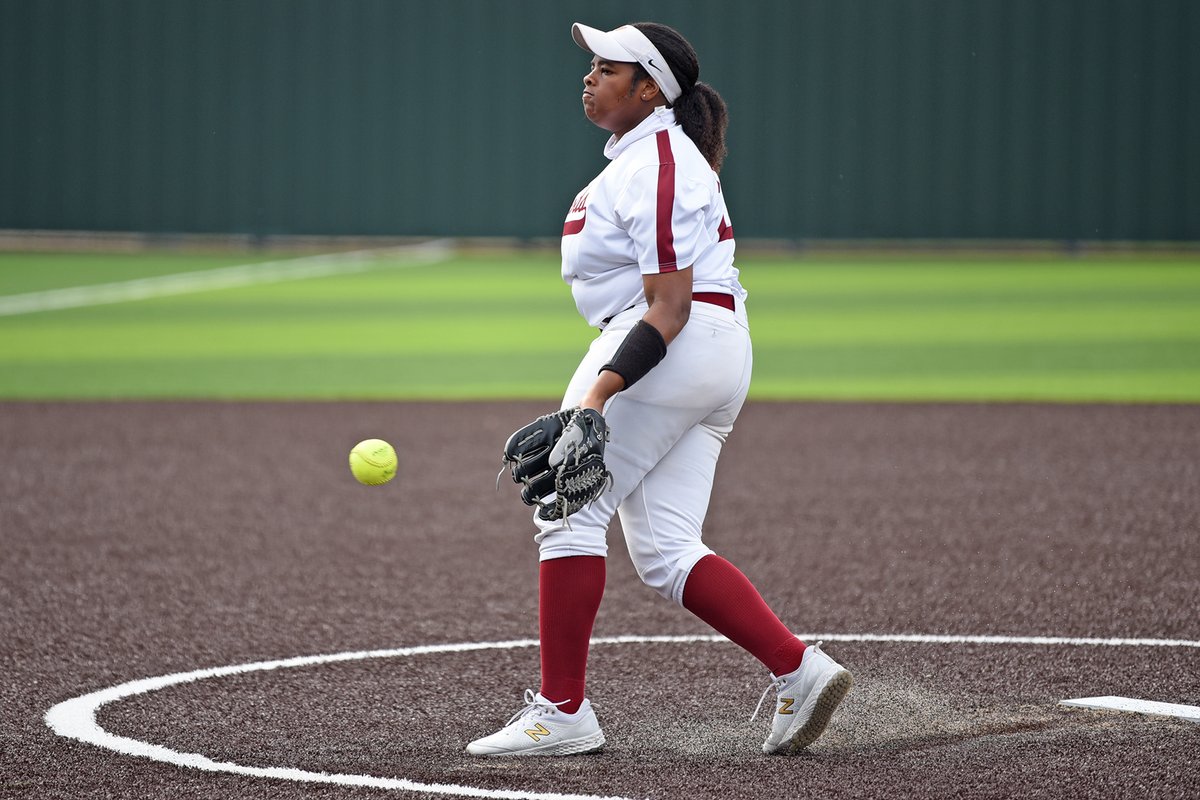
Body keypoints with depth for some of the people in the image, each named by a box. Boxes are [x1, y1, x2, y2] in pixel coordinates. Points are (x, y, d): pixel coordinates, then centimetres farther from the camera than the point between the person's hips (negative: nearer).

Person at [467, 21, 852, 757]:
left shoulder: (656, 168, -14)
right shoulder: (643, 154, 18)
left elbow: (668, 308, -22)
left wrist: (600, 392, -32)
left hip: (674, 350, -10)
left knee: (571, 510, -6)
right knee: (666, 552, 7)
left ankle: (563, 712, -6)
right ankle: (799, 669, -3)